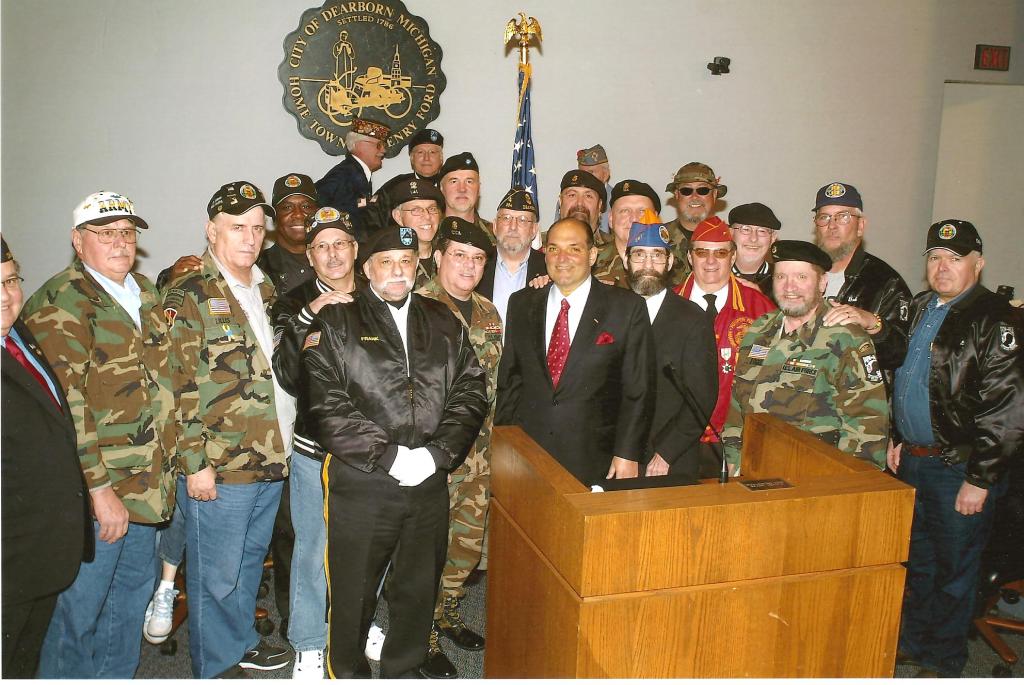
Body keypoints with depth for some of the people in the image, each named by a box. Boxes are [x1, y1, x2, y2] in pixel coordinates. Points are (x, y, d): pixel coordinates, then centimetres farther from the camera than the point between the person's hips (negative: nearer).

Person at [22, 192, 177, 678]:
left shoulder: (144, 293, 11)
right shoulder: (60, 304, -13)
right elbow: (62, 409, -19)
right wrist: (100, 489, -21)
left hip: (146, 484, 8)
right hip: (96, 490, -8)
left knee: (134, 589, 20)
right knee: (80, 608, 4)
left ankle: (117, 676, 38)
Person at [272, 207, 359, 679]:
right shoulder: (294, 305, -1)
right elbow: (289, 377, -15)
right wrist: (309, 317, -27)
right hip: (316, 449, -2)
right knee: (315, 547, 5)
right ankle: (309, 646, 24)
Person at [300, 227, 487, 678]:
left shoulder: (443, 323, 11)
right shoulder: (336, 322, 0)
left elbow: (470, 391, 6)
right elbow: (324, 403, -10)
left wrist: (438, 452, -9)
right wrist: (388, 455, -15)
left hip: (430, 484, 4)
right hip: (360, 484, -3)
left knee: (419, 590, 16)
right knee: (353, 593, 9)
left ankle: (404, 671, 38)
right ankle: (347, 673, 33)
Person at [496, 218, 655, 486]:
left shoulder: (628, 307, -3)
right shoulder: (521, 304, 8)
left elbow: (638, 390, -3)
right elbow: (509, 380, 11)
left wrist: (627, 454, -8)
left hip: (594, 463, -2)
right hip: (526, 458, 3)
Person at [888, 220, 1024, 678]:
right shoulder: (919, 308, 10)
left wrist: (979, 479, -19)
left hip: (960, 468, -7)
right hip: (913, 460, 7)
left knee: (954, 568, 8)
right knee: (917, 558, 20)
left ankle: (943, 662, 25)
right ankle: (913, 642, 37)